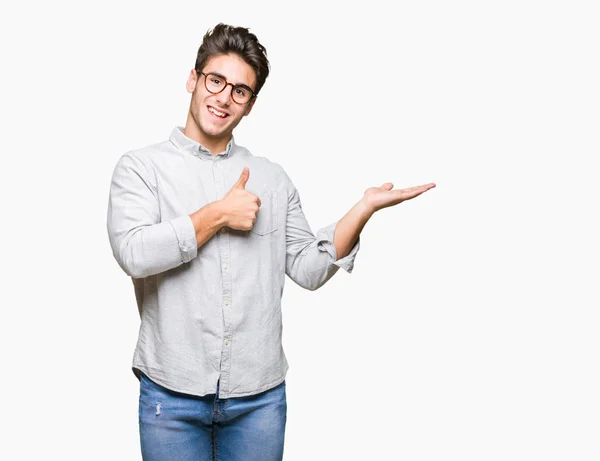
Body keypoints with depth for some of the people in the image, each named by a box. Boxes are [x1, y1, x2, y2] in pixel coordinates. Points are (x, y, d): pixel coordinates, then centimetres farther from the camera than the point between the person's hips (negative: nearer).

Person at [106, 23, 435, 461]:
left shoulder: (273, 178, 7)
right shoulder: (141, 167, 0)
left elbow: (309, 269, 4)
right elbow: (133, 253, -16)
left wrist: (364, 208, -6)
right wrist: (218, 214, -12)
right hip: (172, 395, -2)